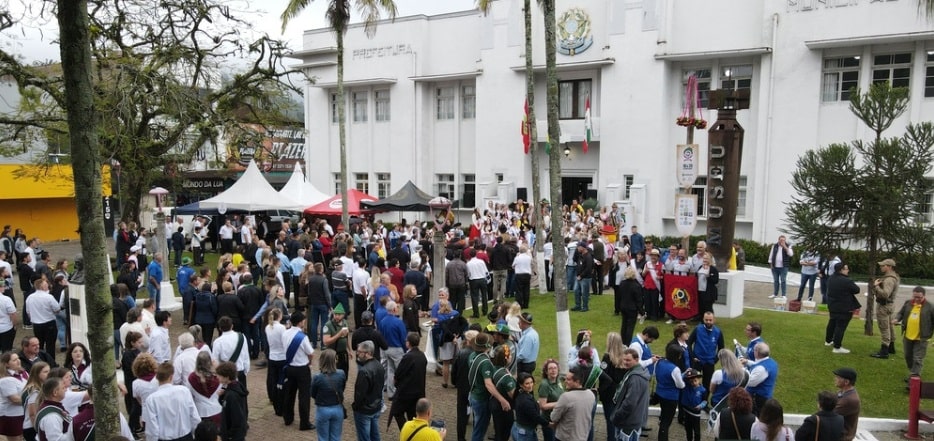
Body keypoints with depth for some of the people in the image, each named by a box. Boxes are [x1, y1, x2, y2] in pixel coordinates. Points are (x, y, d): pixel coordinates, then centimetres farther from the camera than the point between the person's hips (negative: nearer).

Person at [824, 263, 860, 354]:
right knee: (841, 326, -3)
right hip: (844, 308, -9)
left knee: (832, 322, 24)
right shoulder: (847, 281, -24)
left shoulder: (832, 278, 1)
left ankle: (828, 340, 39)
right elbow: (857, 290, -13)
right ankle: (837, 347, 0)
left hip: (832, 305, 9)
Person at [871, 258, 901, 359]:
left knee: (884, 328, -7)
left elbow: (885, 294, -33)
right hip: (887, 304, 11)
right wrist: (877, 285, 2)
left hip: (883, 305, -11)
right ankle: (891, 347, 33)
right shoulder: (893, 277, 11)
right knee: (889, 327, 20)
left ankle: (884, 352, -5)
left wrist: (876, 286, -23)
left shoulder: (889, 279, -22)